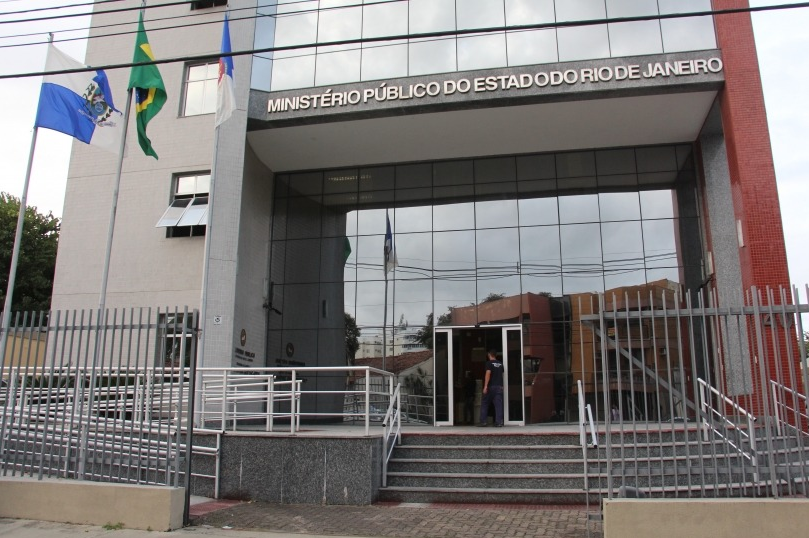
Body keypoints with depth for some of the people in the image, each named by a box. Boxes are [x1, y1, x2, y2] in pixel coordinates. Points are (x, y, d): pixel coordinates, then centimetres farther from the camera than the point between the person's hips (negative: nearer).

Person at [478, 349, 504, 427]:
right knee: (498, 404, 1)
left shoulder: (489, 363, -6)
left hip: (491, 386, -4)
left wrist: (485, 386, -18)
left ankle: (483, 422, 3)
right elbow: (502, 374, 17)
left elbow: (488, 374, -15)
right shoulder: (500, 363, 12)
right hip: (499, 386, 5)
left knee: (484, 404, 5)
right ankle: (499, 422, -5)